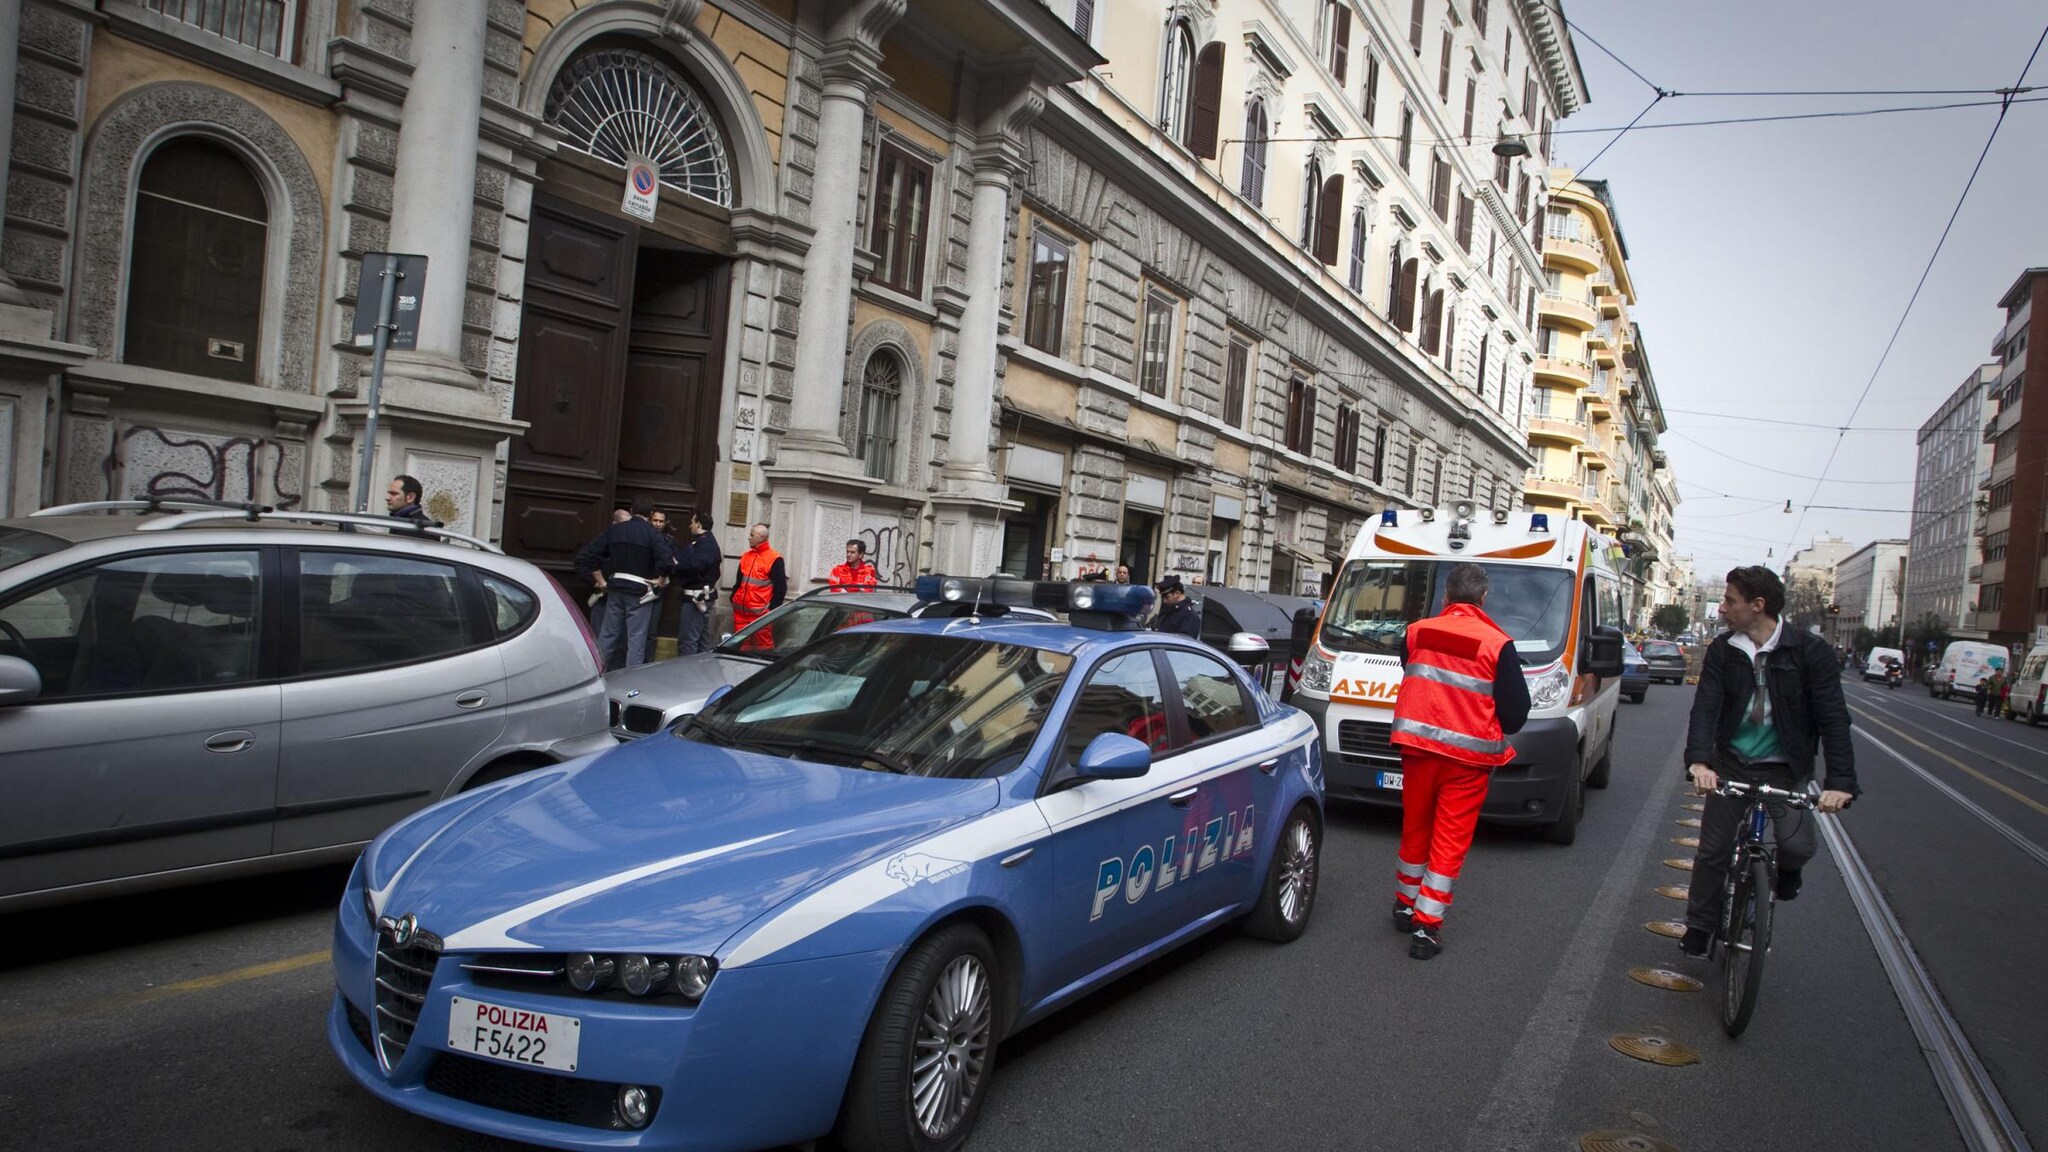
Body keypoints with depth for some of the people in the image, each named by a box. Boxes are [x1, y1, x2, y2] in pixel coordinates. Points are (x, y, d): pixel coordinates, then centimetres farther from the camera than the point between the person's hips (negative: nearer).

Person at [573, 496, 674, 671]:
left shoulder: (614, 530, 7)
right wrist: (658, 578, -5)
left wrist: (601, 581, 8)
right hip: (639, 591, -4)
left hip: (616, 588, 4)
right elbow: (666, 561, -21)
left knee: (607, 634, 12)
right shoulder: (652, 534, -7)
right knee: (636, 638, 0)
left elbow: (588, 554, 5)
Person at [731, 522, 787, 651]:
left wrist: (772, 608, -10)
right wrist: (733, 599, 13)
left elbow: (780, 588, -7)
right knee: (740, 643, 8)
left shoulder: (774, 559, -6)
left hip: (760, 612, -6)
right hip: (740, 610, 6)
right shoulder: (746, 556, 15)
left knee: (764, 644, -2)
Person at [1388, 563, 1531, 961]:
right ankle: (1426, 925, 3)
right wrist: (1497, 734, 13)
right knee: (1450, 842, 4)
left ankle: (1406, 905, 34)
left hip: (1418, 749, 3)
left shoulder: (1416, 633, 0)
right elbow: (1516, 710, -6)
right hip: (1469, 759, -3)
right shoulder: (1498, 645, -10)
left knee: (1415, 831, 19)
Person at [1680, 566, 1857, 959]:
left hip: (1787, 769, -2)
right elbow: (1705, 707, -13)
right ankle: (1699, 927, 21)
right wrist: (1699, 760, -30)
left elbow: (1833, 718, -15)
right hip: (1731, 764, 2)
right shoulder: (1722, 650, -4)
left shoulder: (1810, 651, -11)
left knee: (1797, 845, -18)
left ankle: (1786, 870, 18)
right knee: (1712, 850, 3)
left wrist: (1840, 781, -26)